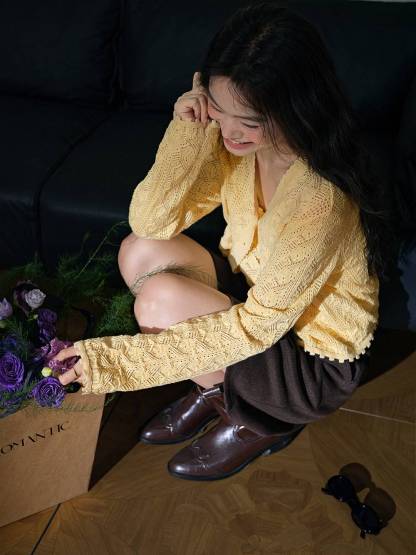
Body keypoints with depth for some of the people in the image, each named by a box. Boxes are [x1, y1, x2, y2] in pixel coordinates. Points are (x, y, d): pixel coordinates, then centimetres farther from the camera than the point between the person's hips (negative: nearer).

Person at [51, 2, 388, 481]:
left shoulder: (320, 199, -34)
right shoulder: (234, 142, -12)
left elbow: (258, 326, -29)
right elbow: (150, 221, -13)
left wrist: (122, 360, -28)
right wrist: (187, 131, -27)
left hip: (317, 357, -7)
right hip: (255, 295, 7)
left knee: (160, 300, -24)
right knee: (139, 250, -10)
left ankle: (255, 419, 2)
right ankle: (217, 386, 8)